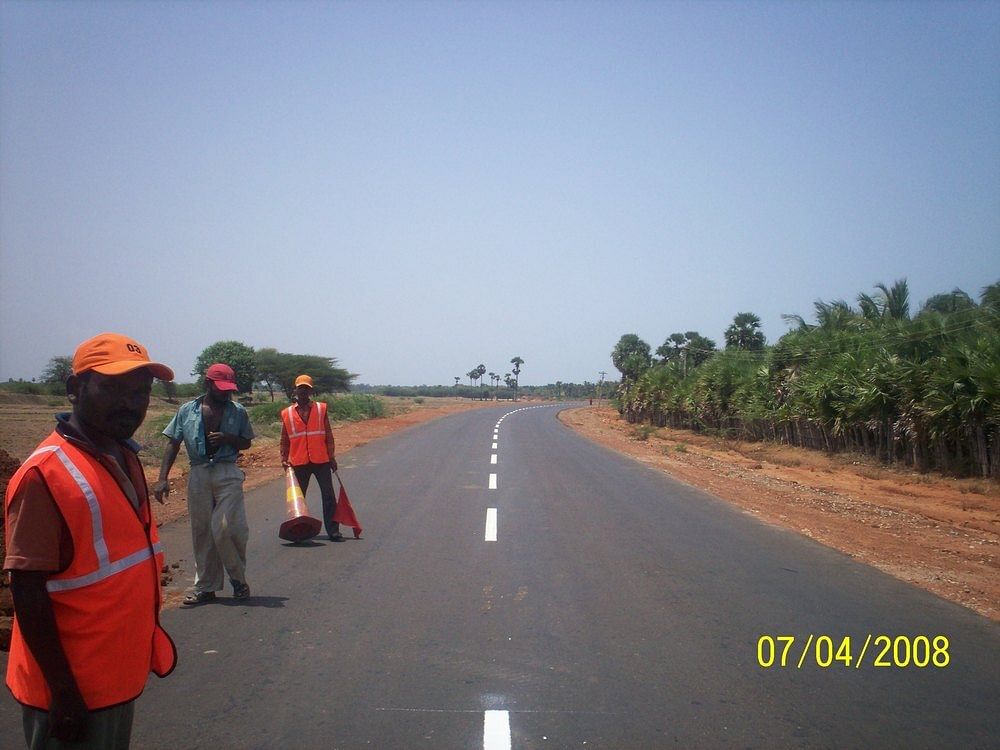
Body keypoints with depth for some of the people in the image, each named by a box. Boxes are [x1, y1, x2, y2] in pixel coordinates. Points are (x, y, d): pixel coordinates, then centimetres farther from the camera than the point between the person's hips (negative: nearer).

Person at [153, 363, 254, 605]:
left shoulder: (237, 411, 5)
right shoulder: (187, 410, 5)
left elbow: (246, 442, 12)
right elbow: (173, 445, 6)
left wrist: (227, 439, -10)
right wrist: (163, 478, -4)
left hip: (227, 472, -1)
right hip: (198, 474, 2)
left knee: (226, 527, -12)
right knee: (202, 531, 6)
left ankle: (238, 577, 10)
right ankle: (205, 587, 16)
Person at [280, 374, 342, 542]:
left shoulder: (321, 409, 4)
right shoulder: (287, 413, 6)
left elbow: (328, 435, 5)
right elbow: (284, 440, 11)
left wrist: (331, 457, 3)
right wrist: (284, 458, 1)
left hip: (321, 460, -1)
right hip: (299, 463, 1)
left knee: (328, 495, -3)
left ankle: (333, 530, 1)